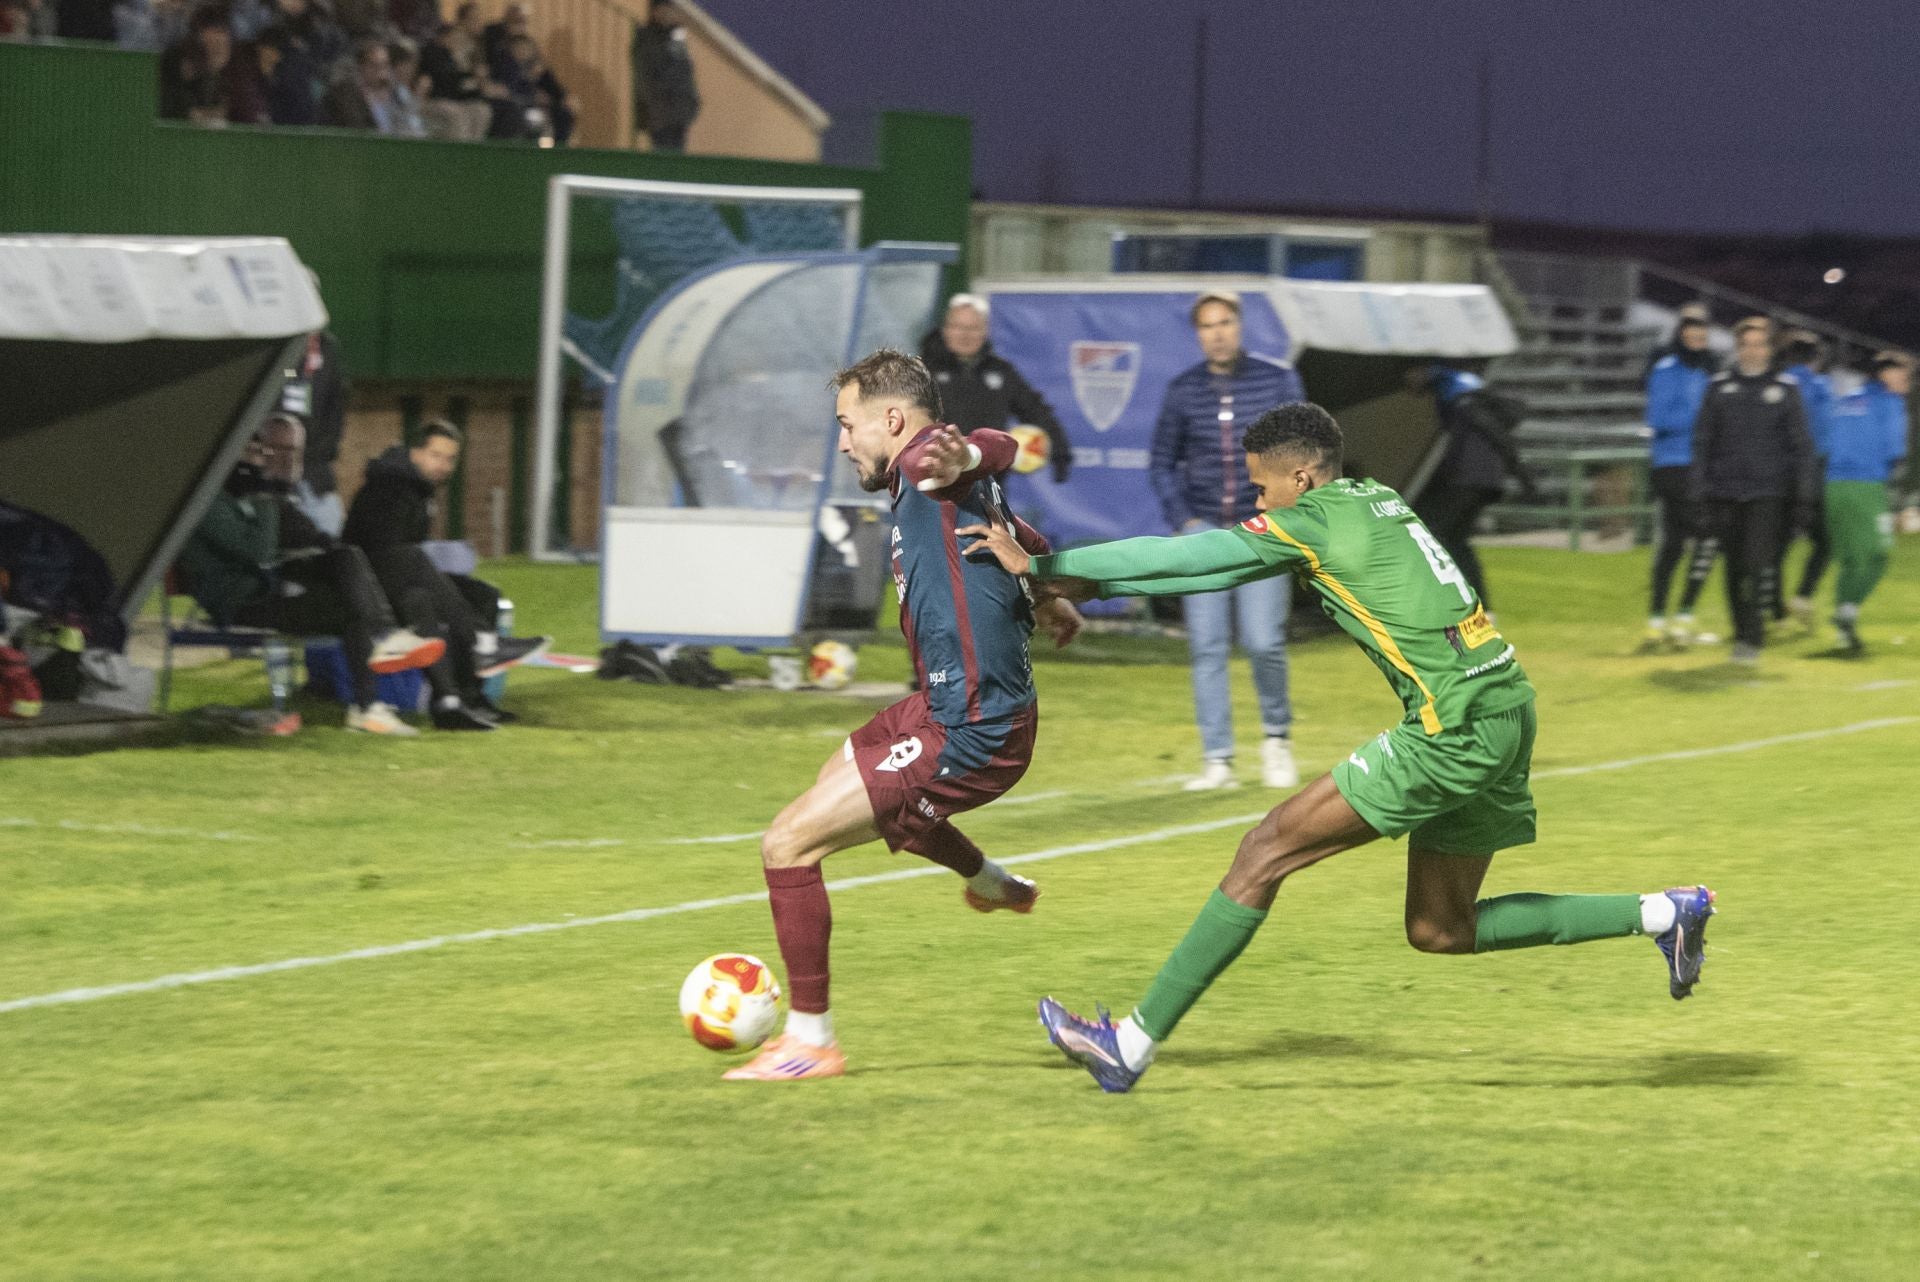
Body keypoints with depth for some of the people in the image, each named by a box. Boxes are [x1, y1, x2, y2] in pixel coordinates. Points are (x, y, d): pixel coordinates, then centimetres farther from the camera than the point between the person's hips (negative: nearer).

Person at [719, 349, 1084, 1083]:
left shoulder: (928, 464, -18)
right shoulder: (962, 491, 11)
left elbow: (1003, 446, -40)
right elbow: (1026, 545, 31)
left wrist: (958, 457, -64)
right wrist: (1047, 601, 52)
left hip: (966, 734, -11)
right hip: (946, 707, 11)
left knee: (788, 844, -10)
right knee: (848, 771, 39)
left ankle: (811, 1041, -1)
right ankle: (990, 883, 58)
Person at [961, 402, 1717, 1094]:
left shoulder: (1314, 519, -7)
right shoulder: (1375, 502, 18)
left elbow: (1181, 558, -6)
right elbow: (1222, 566, 21)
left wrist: (1041, 565, 1)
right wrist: (1093, 585, 17)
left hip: (1456, 729, -9)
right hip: (1503, 714, 9)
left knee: (1267, 851, -6)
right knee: (1440, 932, 17)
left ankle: (1135, 1043, -5)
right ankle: (1663, 914, 17)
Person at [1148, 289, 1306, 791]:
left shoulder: (1278, 381, 0)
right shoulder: (1183, 390, 4)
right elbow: (1161, 463, 12)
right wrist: (1182, 519, 1)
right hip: (1203, 530, 2)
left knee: (1264, 642, -11)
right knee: (1207, 646, -3)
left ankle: (1277, 735, 15)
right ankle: (1217, 759, 1)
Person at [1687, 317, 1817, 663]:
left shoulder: (1785, 389, 5)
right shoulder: (1719, 387, 8)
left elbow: (1800, 445, 6)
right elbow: (1703, 442, 10)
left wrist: (1803, 496, 1)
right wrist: (1699, 492, 3)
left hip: (1769, 494, -2)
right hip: (1726, 493, 2)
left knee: (1758, 563, -14)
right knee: (1734, 567, 6)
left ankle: (1752, 637, -11)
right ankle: (1741, 633, 18)